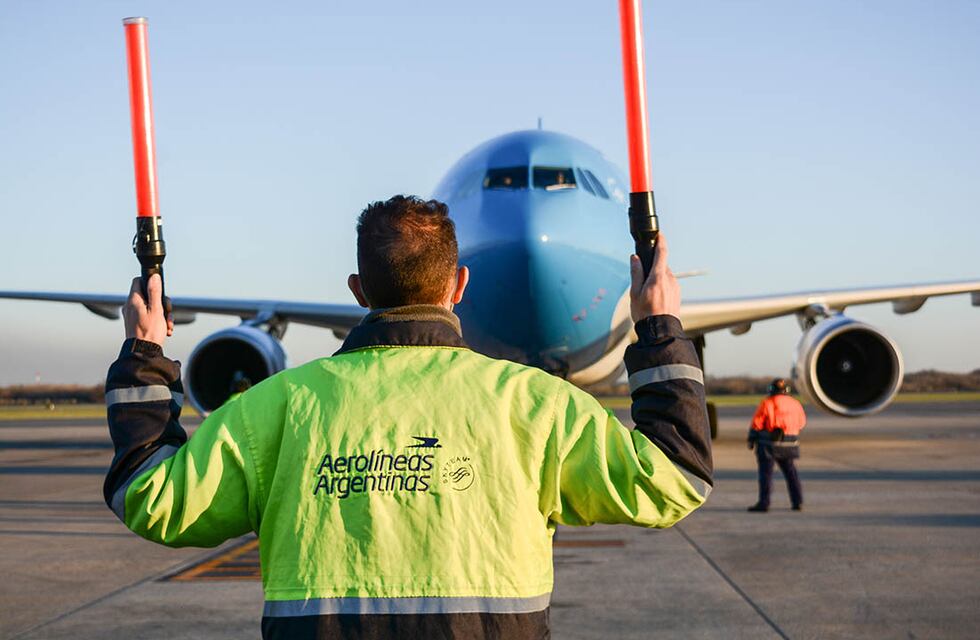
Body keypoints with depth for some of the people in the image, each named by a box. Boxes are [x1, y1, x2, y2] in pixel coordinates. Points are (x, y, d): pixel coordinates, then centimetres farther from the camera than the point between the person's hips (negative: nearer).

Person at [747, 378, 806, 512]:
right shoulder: (795, 403, 5)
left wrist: (751, 439, 3)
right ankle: (798, 502, 15)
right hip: (789, 445, 4)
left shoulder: (767, 403, -9)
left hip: (769, 444, -4)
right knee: (791, 472, 16)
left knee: (766, 472, 0)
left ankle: (763, 503, -5)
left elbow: (757, 423, -9)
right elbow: (802, 423, 14)